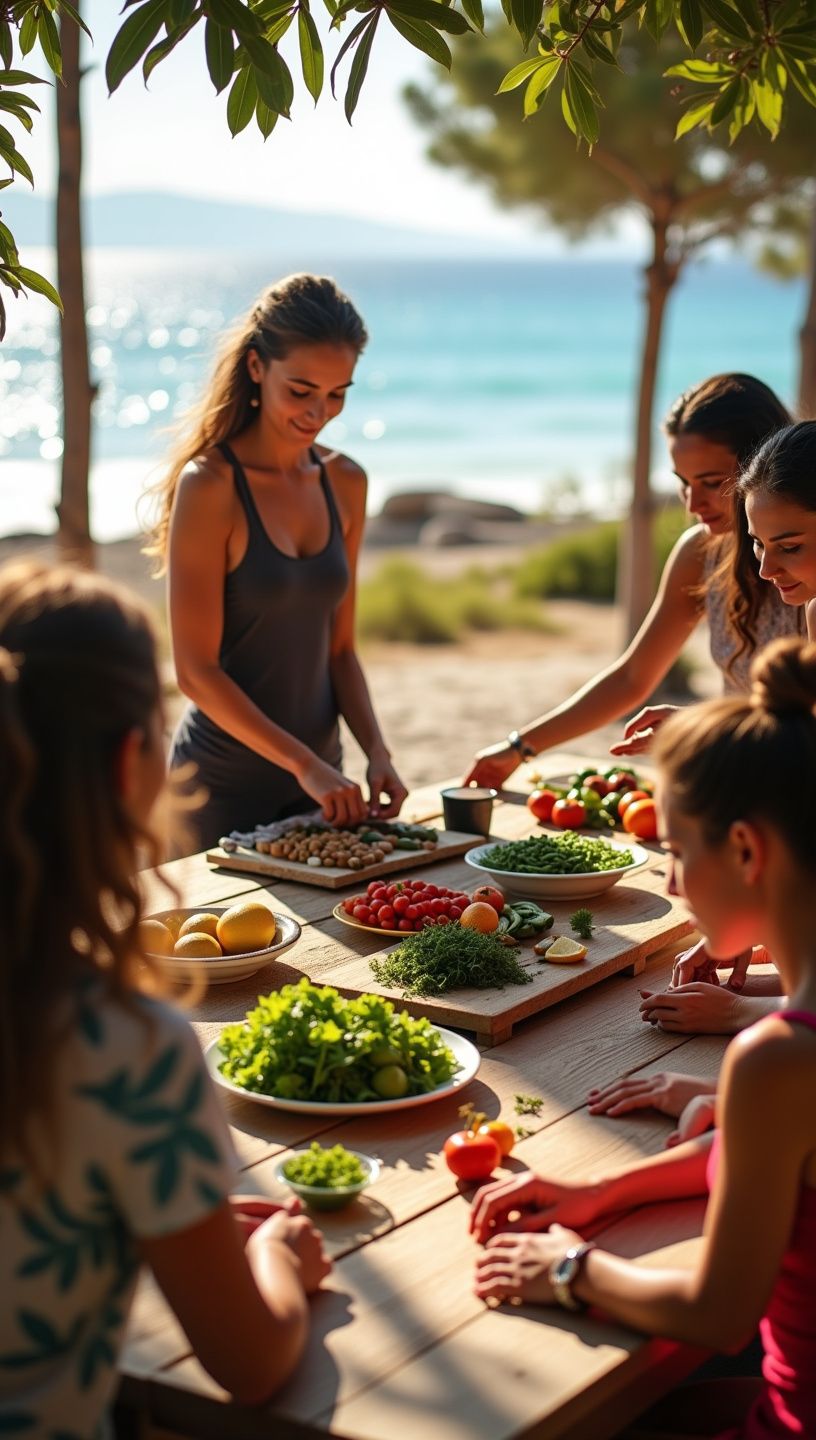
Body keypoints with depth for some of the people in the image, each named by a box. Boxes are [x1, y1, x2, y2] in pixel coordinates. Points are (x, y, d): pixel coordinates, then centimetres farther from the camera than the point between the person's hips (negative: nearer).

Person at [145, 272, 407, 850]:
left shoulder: (345, 483, 4)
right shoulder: (209, 485, -15)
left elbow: (339, 647, 8)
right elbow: (196, 670, -16)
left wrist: (376, 751, -6)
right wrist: (303, 763, -19)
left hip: (318, 775, 6)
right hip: (224, 785, -6)